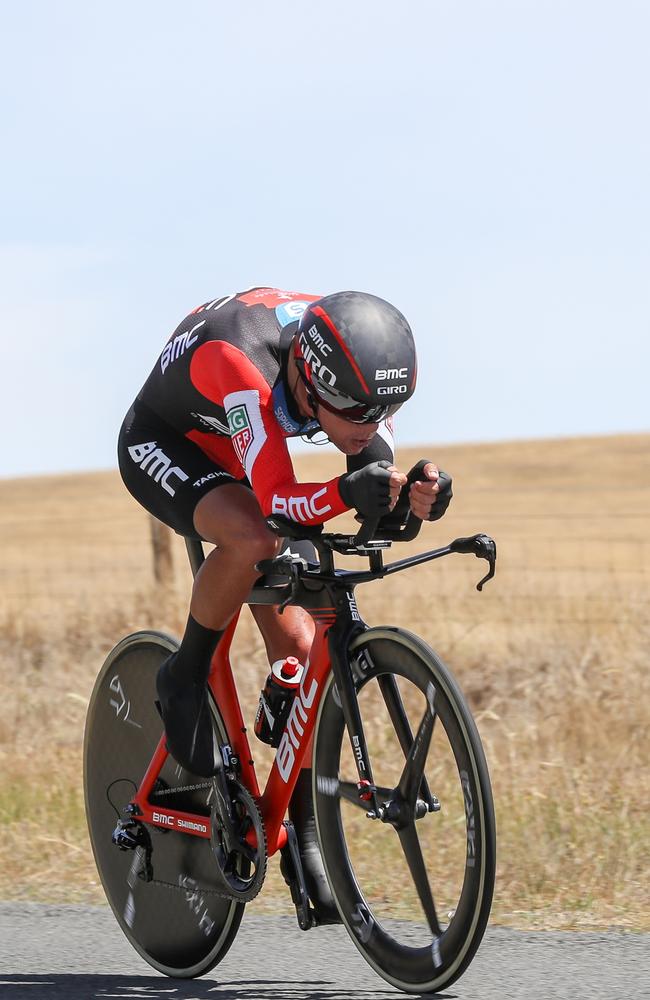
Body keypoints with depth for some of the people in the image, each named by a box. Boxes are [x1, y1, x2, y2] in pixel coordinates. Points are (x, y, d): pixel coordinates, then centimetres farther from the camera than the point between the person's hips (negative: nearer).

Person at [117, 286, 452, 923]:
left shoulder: (354, 369, -24)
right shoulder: (243, 366, -41)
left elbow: (380, 485, -19)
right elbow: (277, 503, -44)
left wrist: (414, 495, -42)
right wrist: (346, 493, -63)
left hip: (240, 464, 6)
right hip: (162, 446, -6)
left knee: (297, 646, -6)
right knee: (252, 538, -37)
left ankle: (304, 842, 3)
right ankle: (184, 680, -11)